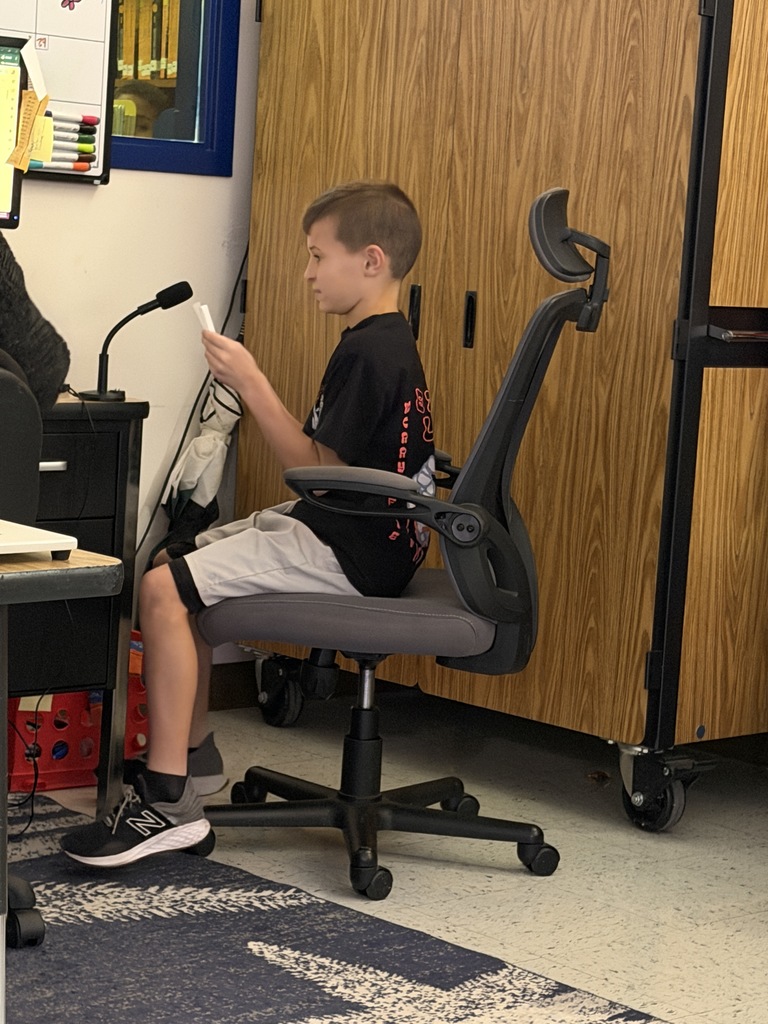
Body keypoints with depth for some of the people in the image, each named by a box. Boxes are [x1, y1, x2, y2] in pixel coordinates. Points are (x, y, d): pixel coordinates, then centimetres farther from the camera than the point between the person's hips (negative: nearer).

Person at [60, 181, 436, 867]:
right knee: (184, 562, 21)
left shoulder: (369, 352, -19)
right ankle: (190, 745, 31)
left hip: (351, 553, -11)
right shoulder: (388, 342, 13)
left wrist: (251, 384, -20)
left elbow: (317, 470, -23)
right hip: (342, 532, 11)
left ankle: (169, 800, -18)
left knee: (163, 589, -19)